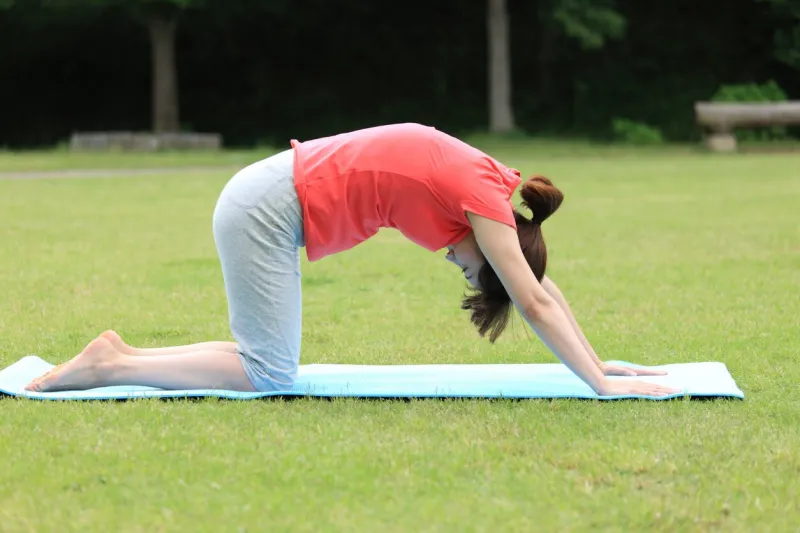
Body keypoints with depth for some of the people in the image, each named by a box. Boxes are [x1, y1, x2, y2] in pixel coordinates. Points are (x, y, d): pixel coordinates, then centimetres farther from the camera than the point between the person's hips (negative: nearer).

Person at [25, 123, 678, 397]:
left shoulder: (481, 183, 10)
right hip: (267, 211, -9)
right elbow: (535, 301, -14)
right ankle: (110, 366, -7)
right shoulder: (485, 201, -14)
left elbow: (541, 287, 17)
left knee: (269, 364, 9)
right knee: (271, 374, -11)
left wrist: (599, 364, 18)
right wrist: (603, 384, -11)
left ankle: (118, 359, 13)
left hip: (265, 198, 9)